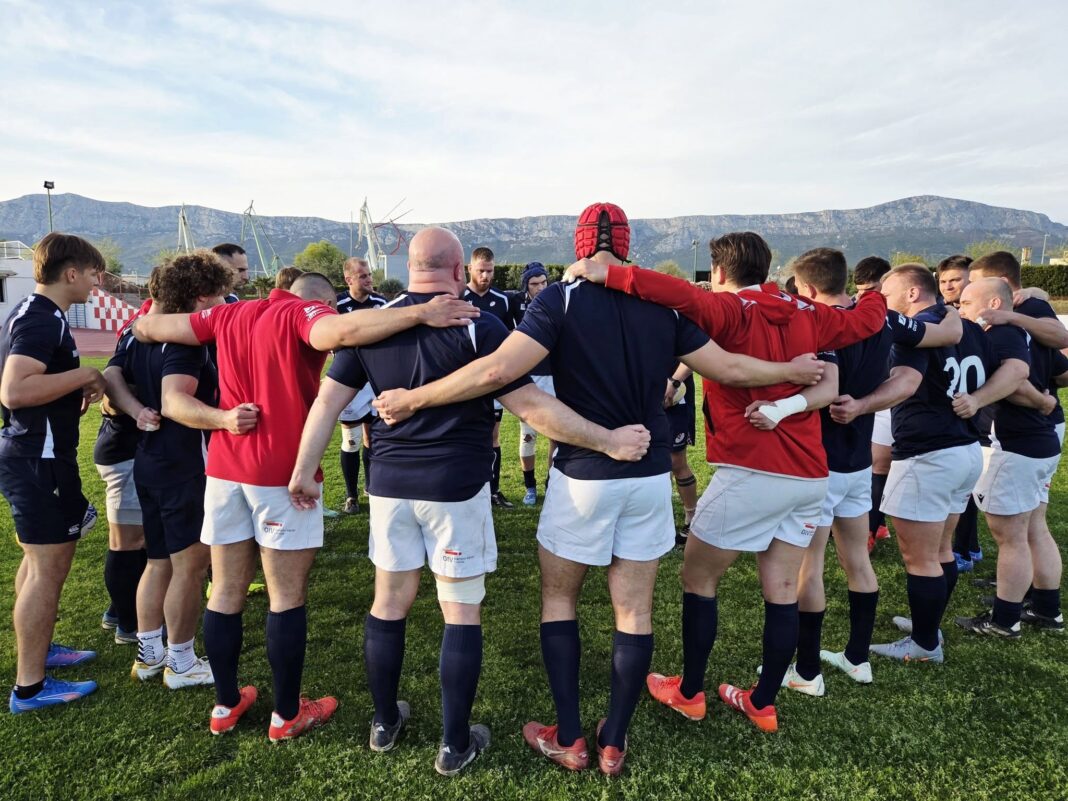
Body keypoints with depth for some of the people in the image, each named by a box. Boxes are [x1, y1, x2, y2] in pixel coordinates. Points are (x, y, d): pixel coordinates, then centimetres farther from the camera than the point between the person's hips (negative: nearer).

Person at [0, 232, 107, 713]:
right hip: (39, 461, -11)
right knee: (49, 567, -3)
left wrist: (78, 392, 11)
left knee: (39, 560, 22)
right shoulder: (42, 320, -19)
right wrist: (82, 375, -22)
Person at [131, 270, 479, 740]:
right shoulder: (305, 312, -6)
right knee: (287, 597, 6)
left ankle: (226, 705, 30)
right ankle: (287, 715, 18)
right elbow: (340, 331, -29)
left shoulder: (230, 316, 14)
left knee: (226, 592, 16)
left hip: (224, 468, 6)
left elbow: (150, 327, 20)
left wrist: (141, 325, 42)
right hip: (281, 473, -6)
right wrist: (420, 313, -32)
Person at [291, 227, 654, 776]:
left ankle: (384, 722, 33)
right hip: (456, 488, -4)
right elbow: (531, 406, -16)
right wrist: (609, 441, -10)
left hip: (390, 484, 4)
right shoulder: (478, 327, -11)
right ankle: (455, 745, 19)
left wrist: (304, 471, 12)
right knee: (462, 613, 8)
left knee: (388, 602, 17)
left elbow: (327, 401, 3)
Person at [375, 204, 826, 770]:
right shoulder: (663, 304, 2)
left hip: (583, 475, -3)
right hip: (650, 476, 4)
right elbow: (728, 368, 7)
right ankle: (613, 743, 23)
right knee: (634, 609, 11)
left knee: (558, 596, 16)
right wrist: (794, 372, 24)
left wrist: (412, 399, -14)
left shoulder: (561, 299, -11)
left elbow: (499, 370, -22)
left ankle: (569, 740, 21)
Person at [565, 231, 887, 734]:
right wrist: (879, 292, 44)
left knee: (698, 578, 11)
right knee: (782, 589, 14)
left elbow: (683, 296, -28)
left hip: (751, 473, -6)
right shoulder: (807, 315, 9)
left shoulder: (729, 311, -8)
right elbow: (867, 319, 23)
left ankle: (689, 694, 23)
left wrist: (610, 274, -25)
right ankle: (763, 703, 26)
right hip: (810, 474, 7)